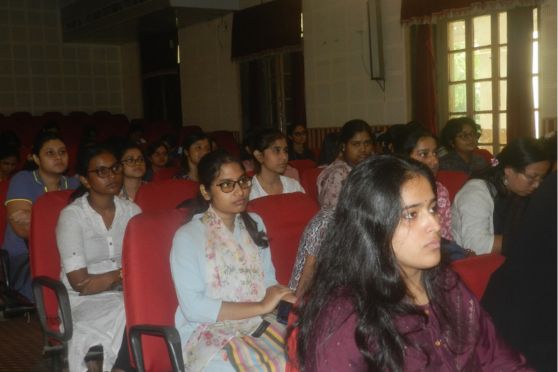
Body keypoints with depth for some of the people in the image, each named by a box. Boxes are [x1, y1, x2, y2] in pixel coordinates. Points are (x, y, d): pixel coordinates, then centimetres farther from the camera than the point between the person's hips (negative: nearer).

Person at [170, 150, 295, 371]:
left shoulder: (254, 224, 13)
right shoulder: (187, 237, -7)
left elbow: (268, 279, 10)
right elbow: (194, 307, -14)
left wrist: (281, 299, -13)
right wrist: (260, 307, -16)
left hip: (258, 324, 5)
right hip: (208, 333, -5)